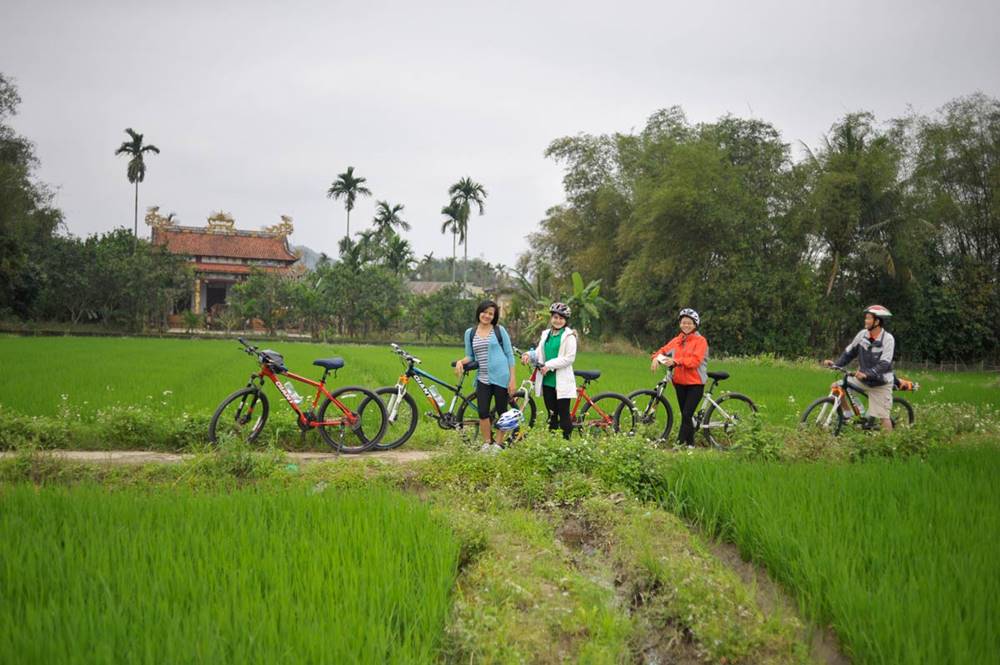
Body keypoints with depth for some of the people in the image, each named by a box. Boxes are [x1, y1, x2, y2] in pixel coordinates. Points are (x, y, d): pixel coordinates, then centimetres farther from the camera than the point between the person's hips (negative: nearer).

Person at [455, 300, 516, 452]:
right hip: (482, 379, 2)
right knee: (483, 412, -4)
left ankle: (499, 443, 16)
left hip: (500, 378, -2)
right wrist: (460, 361, -9)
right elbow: (470, 356, 14)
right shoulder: (470, 333, 8)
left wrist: (512, 379, -5)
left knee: (502, 412, 4)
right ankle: (487, 443, 12)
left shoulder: (500, 331, 0)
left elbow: (509, 355, 0)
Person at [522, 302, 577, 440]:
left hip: (562, 382, -6)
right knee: (552, 415, 10)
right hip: (547, 381, 6)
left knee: (564, 414, -4)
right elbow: (539, 353, 12)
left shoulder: (569, 335, -4)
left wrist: (549, 365, -17)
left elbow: (569, 358, -12)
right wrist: (528, 355, -9)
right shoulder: (546, 334, 15)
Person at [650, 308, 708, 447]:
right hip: (680, 382, 6)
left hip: (695, 383, -6)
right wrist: (656, 358, -15)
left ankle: (680, 442, -11)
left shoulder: (700, 341, -8)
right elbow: (664, 350, 8)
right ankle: (690, 443, 21)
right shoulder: (677, 340, 10)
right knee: (685, 414, 11)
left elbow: (695, 360, -20)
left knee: (687, 415, -13)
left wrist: (675, 361, -30)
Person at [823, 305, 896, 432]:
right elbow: (849, 352, 2)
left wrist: (866, 374, -42)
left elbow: (884, 364, -29)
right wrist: (836, 363, -12)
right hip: (862, 378, 5)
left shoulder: (888, 339, -21)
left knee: (883, 416, -6)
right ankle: (847, 413, 11)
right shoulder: (863, 334, -6)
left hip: (880, 383, -5)